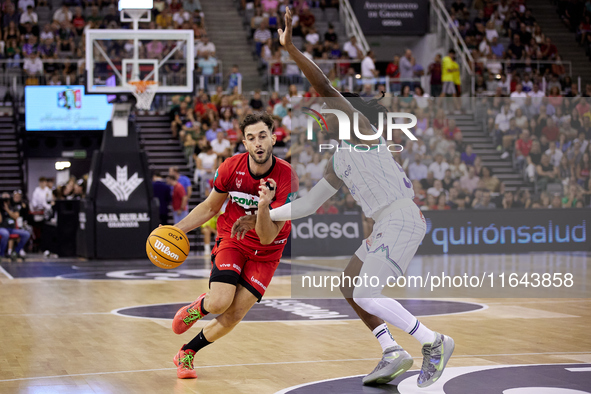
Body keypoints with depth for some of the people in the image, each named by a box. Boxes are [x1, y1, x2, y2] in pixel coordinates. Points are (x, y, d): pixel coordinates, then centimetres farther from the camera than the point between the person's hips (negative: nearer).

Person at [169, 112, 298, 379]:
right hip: (232, 239, 1)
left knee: (234, 316, -6)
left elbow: (267, 238, -24)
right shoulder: (231, 168, -16)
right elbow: (210, 208, 4)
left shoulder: (287, 179, -24)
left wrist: (263, 207, -42)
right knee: (220, 303, -23)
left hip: (266, 253, -1)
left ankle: (187, 354, 18)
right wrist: (175, 229, -5)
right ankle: (198, 307, 15)